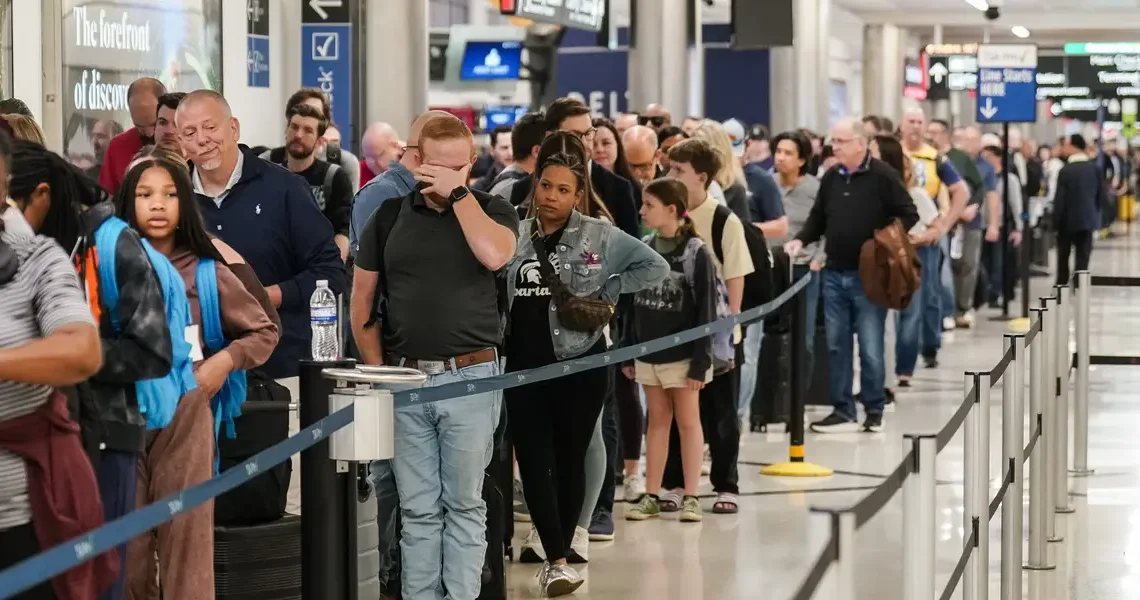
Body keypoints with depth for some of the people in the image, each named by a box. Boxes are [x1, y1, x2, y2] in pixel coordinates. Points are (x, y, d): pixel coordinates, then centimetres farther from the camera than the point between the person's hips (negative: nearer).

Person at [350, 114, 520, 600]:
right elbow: (362, 299, 11)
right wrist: (377, 370, 4)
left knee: (464, 504, 3)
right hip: (403, 378, 2)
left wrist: (459, 193, -13)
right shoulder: (389, 215, 8)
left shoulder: (492, 210, 3)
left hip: (469, 377, -2)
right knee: (418, 509, 6)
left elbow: (494, 254, -21)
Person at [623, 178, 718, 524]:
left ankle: (690, 496, 10)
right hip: (649, 352, 5)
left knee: (688, 422, 4)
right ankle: (651, 496, 14)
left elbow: (706, 311, -12)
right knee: (657, 421, 11)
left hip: (683, 353, -5)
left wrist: (700, 362, -14)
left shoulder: (696, 253, -12)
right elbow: (635, 304, 9)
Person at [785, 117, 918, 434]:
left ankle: (874, 411, 12)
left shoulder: (882, 176, -7)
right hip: (834, 274, 5)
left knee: (871, 348, 0)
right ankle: (843, 411, 15)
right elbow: (818, 218, 18)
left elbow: (908, 215, -4)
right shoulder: (830, 178, 9)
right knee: (836, 346, 8)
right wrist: (801, 240, 1)